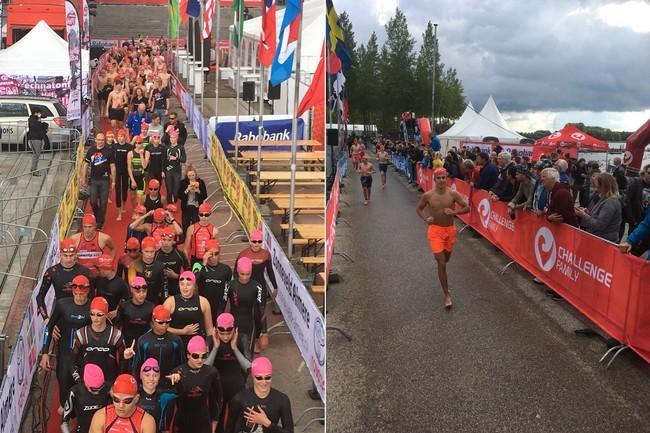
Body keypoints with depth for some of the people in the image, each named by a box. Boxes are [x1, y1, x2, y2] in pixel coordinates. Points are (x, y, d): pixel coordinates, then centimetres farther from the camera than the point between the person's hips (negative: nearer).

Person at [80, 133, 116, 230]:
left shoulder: (109, 151, -4)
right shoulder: (91, 150, 3)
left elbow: (112, 167, -2)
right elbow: (85, 165, 9)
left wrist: (113, 181, -4)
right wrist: (83, 178, 5)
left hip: (105, 180, -2)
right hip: (93, 180, 2)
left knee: (103, 202, 1)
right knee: (93, 201, 0)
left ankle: (100, 222, 13)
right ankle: (97, 216, 27)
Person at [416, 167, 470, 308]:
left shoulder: (453, 194, -9)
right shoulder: (428, 195, -10)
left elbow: (467, 208, -3)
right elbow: (419, 209, 7)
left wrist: (454, 212, -20)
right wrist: (425, 219, -12)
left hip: (450, 230, 2)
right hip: (435, 230, -2)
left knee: (446, 259, 22)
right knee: (441, 263, -7)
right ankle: (447, 294, -1)